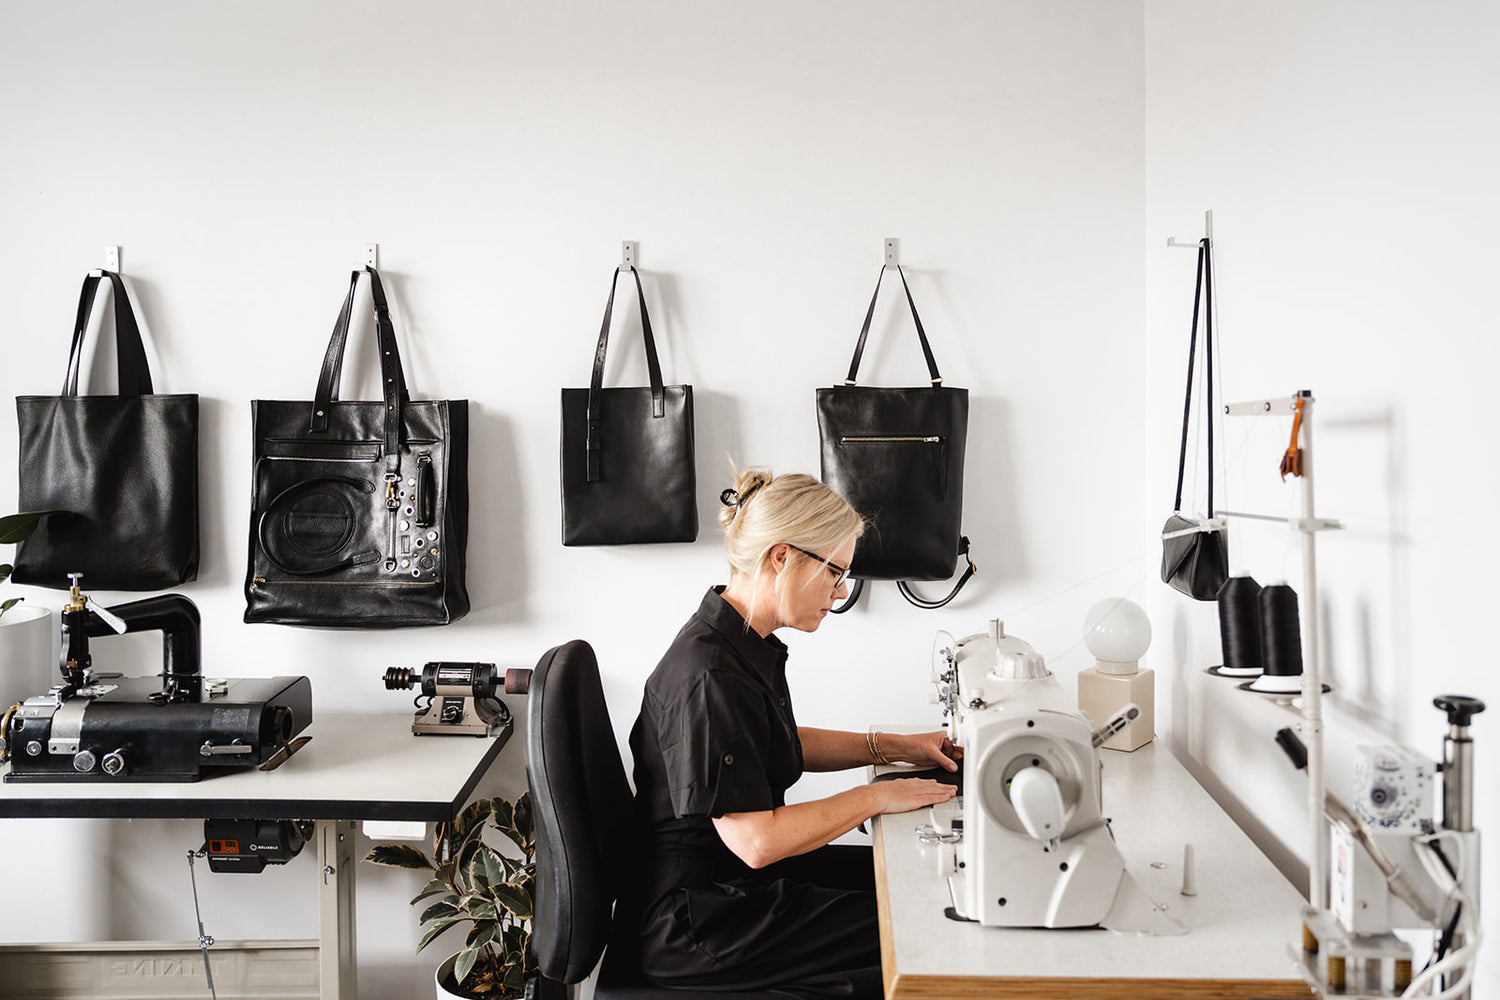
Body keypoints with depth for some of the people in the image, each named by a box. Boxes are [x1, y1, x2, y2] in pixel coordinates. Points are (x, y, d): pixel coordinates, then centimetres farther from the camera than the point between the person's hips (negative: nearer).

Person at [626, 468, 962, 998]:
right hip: (693, 924, -10)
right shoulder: (710, 675, -27)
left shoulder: (746, 643, 4)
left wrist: (893, 746, 11)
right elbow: (757, 841, -27)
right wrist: (876, 797, -16)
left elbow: (780, 744, 21)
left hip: (733, 873, 10)